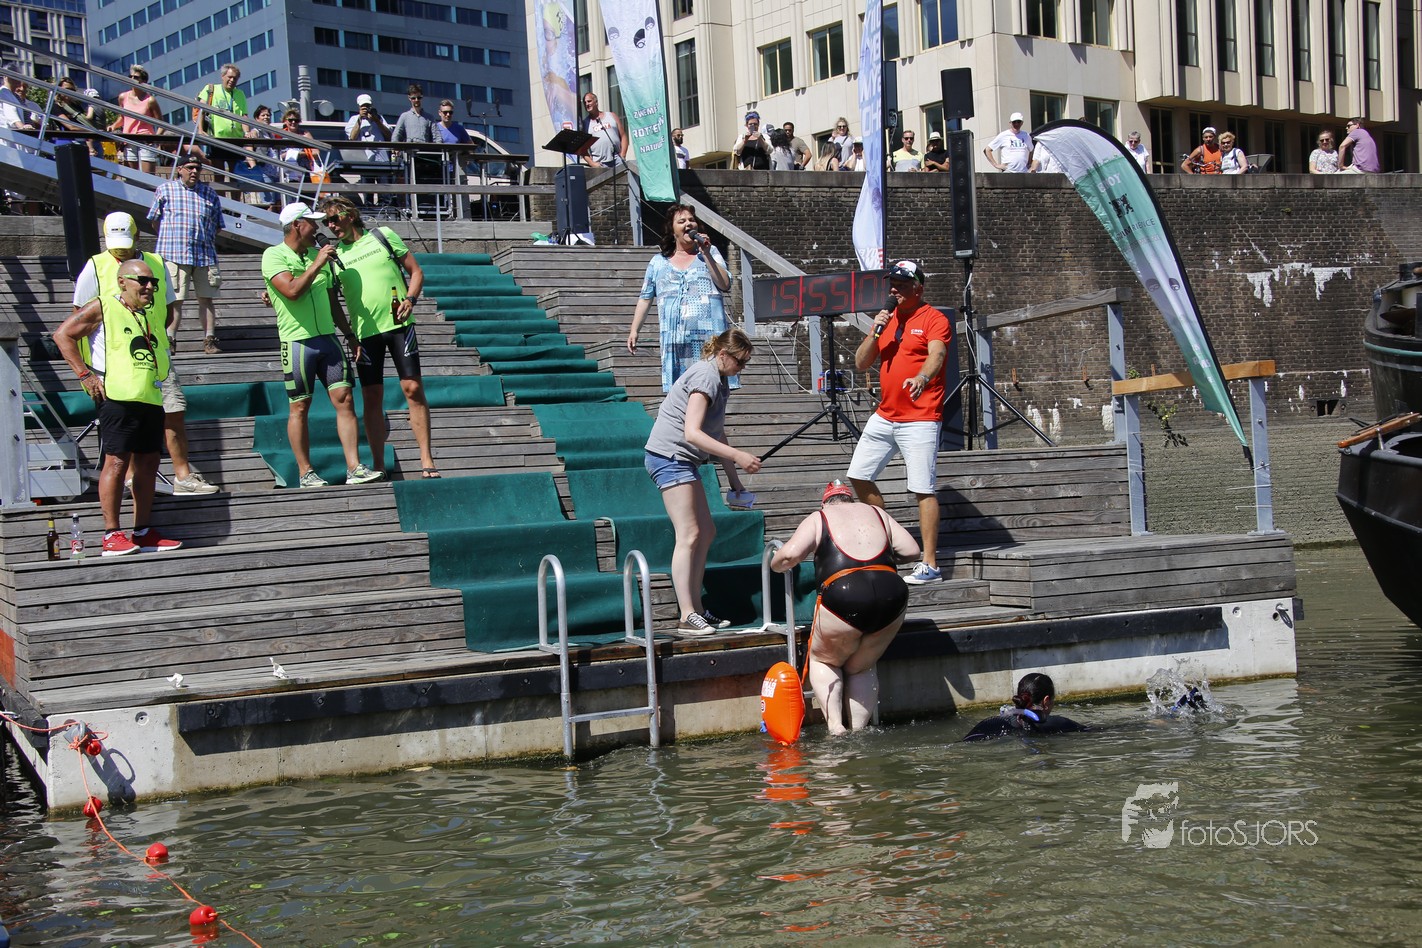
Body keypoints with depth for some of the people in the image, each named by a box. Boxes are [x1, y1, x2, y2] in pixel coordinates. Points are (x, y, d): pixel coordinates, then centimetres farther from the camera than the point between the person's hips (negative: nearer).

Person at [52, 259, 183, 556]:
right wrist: (85, 375, -10)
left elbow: (162, 351, 36)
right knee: (117, 462, -9)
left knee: (147, 463, 8)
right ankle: (111, 536, -8)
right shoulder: (103, 308, -1)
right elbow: (62, 334, -6)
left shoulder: (150, 317, 21)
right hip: (118, 397, -8)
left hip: (151, 398, 8)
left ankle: (143, 533, 14)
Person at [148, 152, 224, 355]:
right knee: (174, 299, -5)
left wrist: (207, 240, 11)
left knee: (206, 298, 3)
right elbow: (155, 220, 13)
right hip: (174, 254, -3)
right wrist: (170, 238, 11)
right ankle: (169, 339, 0)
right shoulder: (165, 190, 6)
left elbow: (217, 224, 19)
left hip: (205, 255, 3)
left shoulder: (209, 192, 12)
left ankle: (209, 339, 8)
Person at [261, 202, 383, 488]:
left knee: (344, 399, -3)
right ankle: (306, 473, 9)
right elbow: (292, 290, -21)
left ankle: (354, 468, -3)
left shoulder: (319, 254, 15)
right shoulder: (274, 256, -5)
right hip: (297, 342, -6)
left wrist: (350, 335, 20)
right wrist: (317, 264, -15)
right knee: (299, 407, 1)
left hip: (327, 337, 6)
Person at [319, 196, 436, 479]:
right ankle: (378, 467, 8)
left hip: (398, 324, -2)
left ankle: (427, 461, -1)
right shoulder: (334, 254, 8)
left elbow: (416, 272, 9)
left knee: (413, 389, -6)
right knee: (372, 397, 1)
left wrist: (410, 300, -9)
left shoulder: (383, 236, 5)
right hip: (365, 331, 2)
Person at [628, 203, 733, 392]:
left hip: (708, 336, -1)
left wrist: (706, 254, -6)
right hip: (676, 340, 1)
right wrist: (634, 331, 13)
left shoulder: (710, 253, 13)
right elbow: (645, 299, 19)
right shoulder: (659, 262, 16)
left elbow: (725, 285, -1)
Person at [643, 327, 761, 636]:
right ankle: (688, 617, -16)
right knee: (689, 535, -14)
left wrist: (734, 480, 17)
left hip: (683, 460, 11)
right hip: (670, 456, -11)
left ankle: (695, 608, 14)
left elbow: (718, 436, 21)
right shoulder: (705, 376, -16)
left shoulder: (718, 380, 17)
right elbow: (692, 433, -25)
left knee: (706, 532, 10)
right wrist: (737, 456, -28)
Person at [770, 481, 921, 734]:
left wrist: (775, 565, 21)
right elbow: (912, 551, 20)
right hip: (892, 593, 3)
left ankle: (835, 725, 3)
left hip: (844, 597, -3)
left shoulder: (818, 519, 15)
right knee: (862, 668, 25)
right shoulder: (876, 513, 25)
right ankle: (858, 731, 15)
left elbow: (789, 555, -1)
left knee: (823, 660, 22)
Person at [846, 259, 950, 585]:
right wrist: (874, 332, -6)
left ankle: (930, 565, -11)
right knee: (859, 475, 13)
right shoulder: (886, 319, 14)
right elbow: (861, 365, 10)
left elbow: (936, 355, -25)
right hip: (884, 417, 8)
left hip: (920, 420, -8)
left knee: (923, 490, -11)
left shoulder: (934, 320, -6)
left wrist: (922, 378, -46)